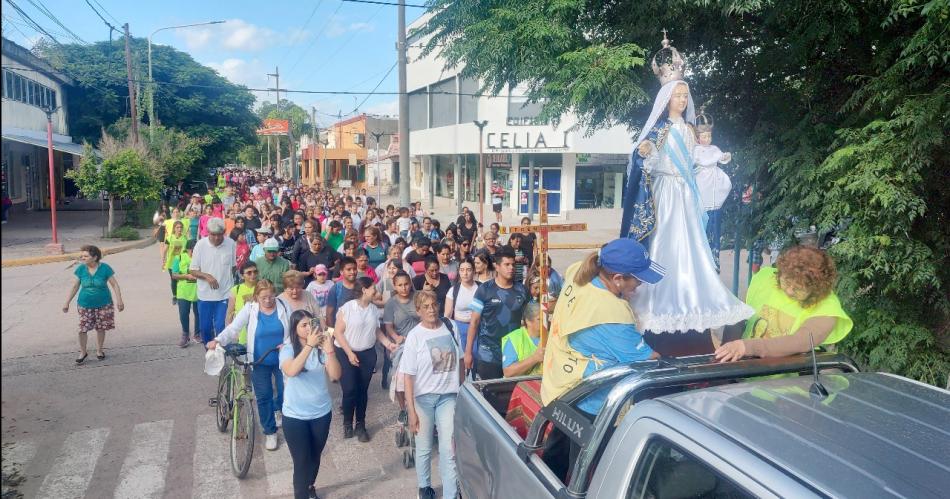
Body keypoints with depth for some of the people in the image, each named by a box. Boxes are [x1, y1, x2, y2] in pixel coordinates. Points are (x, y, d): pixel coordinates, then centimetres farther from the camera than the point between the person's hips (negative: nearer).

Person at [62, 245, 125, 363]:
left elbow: (114, 285, -7)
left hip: (103, 304, -1)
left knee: (100, 328, 9)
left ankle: (99, 350, 27)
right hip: (85, 305, 1)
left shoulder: (105, 268, -11)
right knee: (82, 329, -2)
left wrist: (119, 301, -11)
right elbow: (75, 287, 4)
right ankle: (83, 352, 17)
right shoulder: (80, 269, -5)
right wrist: (67, 303, 5)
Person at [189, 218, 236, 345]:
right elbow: (193, 270, -3)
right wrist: (207, 276, -19)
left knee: (221, 327, -5)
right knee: (205, 327, 11)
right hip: (205, 294, 1)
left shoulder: (231, 244, -6)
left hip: (225, 294, -1)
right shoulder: (200, 245, -8)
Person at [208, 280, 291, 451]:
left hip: (282, 359, 1)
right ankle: (270, 432, 24)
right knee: (263, 397, 7)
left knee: (286, 391, 12)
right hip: (260, 362, -1)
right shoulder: (249, 309, -10)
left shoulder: (283, 306, -8)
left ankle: (278, 409, 48)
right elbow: (233, 328, -16)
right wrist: (218, 340, -32)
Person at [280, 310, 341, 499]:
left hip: (321, 413, 3)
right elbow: (291, 371, -31)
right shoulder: (288, 349, -11)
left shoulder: (321, 348, -7)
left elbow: (336, 375, -15)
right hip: (295, 416, -3)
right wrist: (309, 345, -35)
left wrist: (330, 350, -28)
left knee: (315, 457, 21)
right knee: (301, 461, 2)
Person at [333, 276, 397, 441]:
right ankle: (347, 424, 17)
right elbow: (338, 332, -11)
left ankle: (360, 425, 20)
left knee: (362, 390, 7)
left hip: (368, 354, 4)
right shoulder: (347, 308, -13)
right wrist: (349, 353, -15)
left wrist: (388, 343, 0)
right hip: (346, 353, -4)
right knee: (349, 390, -6)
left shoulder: (374, 309, 3)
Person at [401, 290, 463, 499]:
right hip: (423, 397, -1)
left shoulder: (451, 328, -2)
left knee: (448, 450, -1)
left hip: (448, 396, 2)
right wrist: (411, 410, -12)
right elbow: (409, 375, -10)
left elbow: (459, 360, 10)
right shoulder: (415, 336, -10)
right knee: (424, 448, 13)